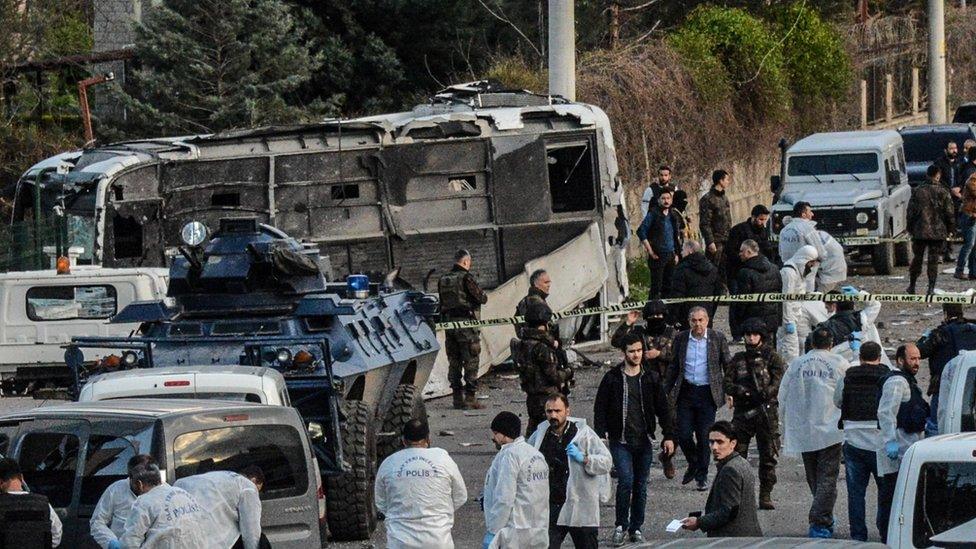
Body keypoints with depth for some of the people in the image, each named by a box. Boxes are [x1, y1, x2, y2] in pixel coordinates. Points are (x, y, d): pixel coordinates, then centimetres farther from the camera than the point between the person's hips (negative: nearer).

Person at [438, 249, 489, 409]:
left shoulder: (443, 280, 9)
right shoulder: (466, 277, -11)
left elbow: (442, 303, 12)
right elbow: (482, 298, -11)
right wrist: (482, 294, 9)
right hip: (466, 323, -6)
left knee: (454, 361, 10)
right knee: (471, 361, -1)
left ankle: (457, 397, 12)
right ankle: (470, 397, -3)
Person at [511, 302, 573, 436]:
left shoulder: (523, 343, 6)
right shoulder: (542, 347, -20)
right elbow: (553, 375, -17)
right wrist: (568, 372, 2)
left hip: (531, 397, 9)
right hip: (546, 398, -9)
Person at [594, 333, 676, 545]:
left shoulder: (651, 378, 6)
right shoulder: (612, 378, 0)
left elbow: (663, 409, 9)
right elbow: (600, 408, 1)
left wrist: (668, 436, 3)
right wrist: (600, 435, -9)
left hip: (644, 441, 3)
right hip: (620, 441, -3)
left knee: (641, 486, 7)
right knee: (626, 480, -16)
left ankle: (636, 528, 19)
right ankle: (621, 526, -1)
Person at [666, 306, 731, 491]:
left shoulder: (718, 339, -1)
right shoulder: (681, 339, 4)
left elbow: (727, 365, 4)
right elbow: (674, 367, 12)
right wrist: (667, 391, 8)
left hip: (707, 393, -2)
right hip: (686, 393, 2)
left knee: (704, 437, 0)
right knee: (683, 434, -2)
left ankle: (702, 476, 13)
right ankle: (693, 465, 25)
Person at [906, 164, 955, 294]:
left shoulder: (917, 191, -1)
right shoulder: (943, 192, -5)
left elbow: (910, 212, 1)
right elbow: (949, 213, -2)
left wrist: (910, 229, 12)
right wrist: (949, 230, 10)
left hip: (919, 231, 1)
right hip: (938, 232, -1)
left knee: (917, 258, 13)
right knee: (933, 260, 3)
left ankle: (912, 286, 18)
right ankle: (931, 288, 0)